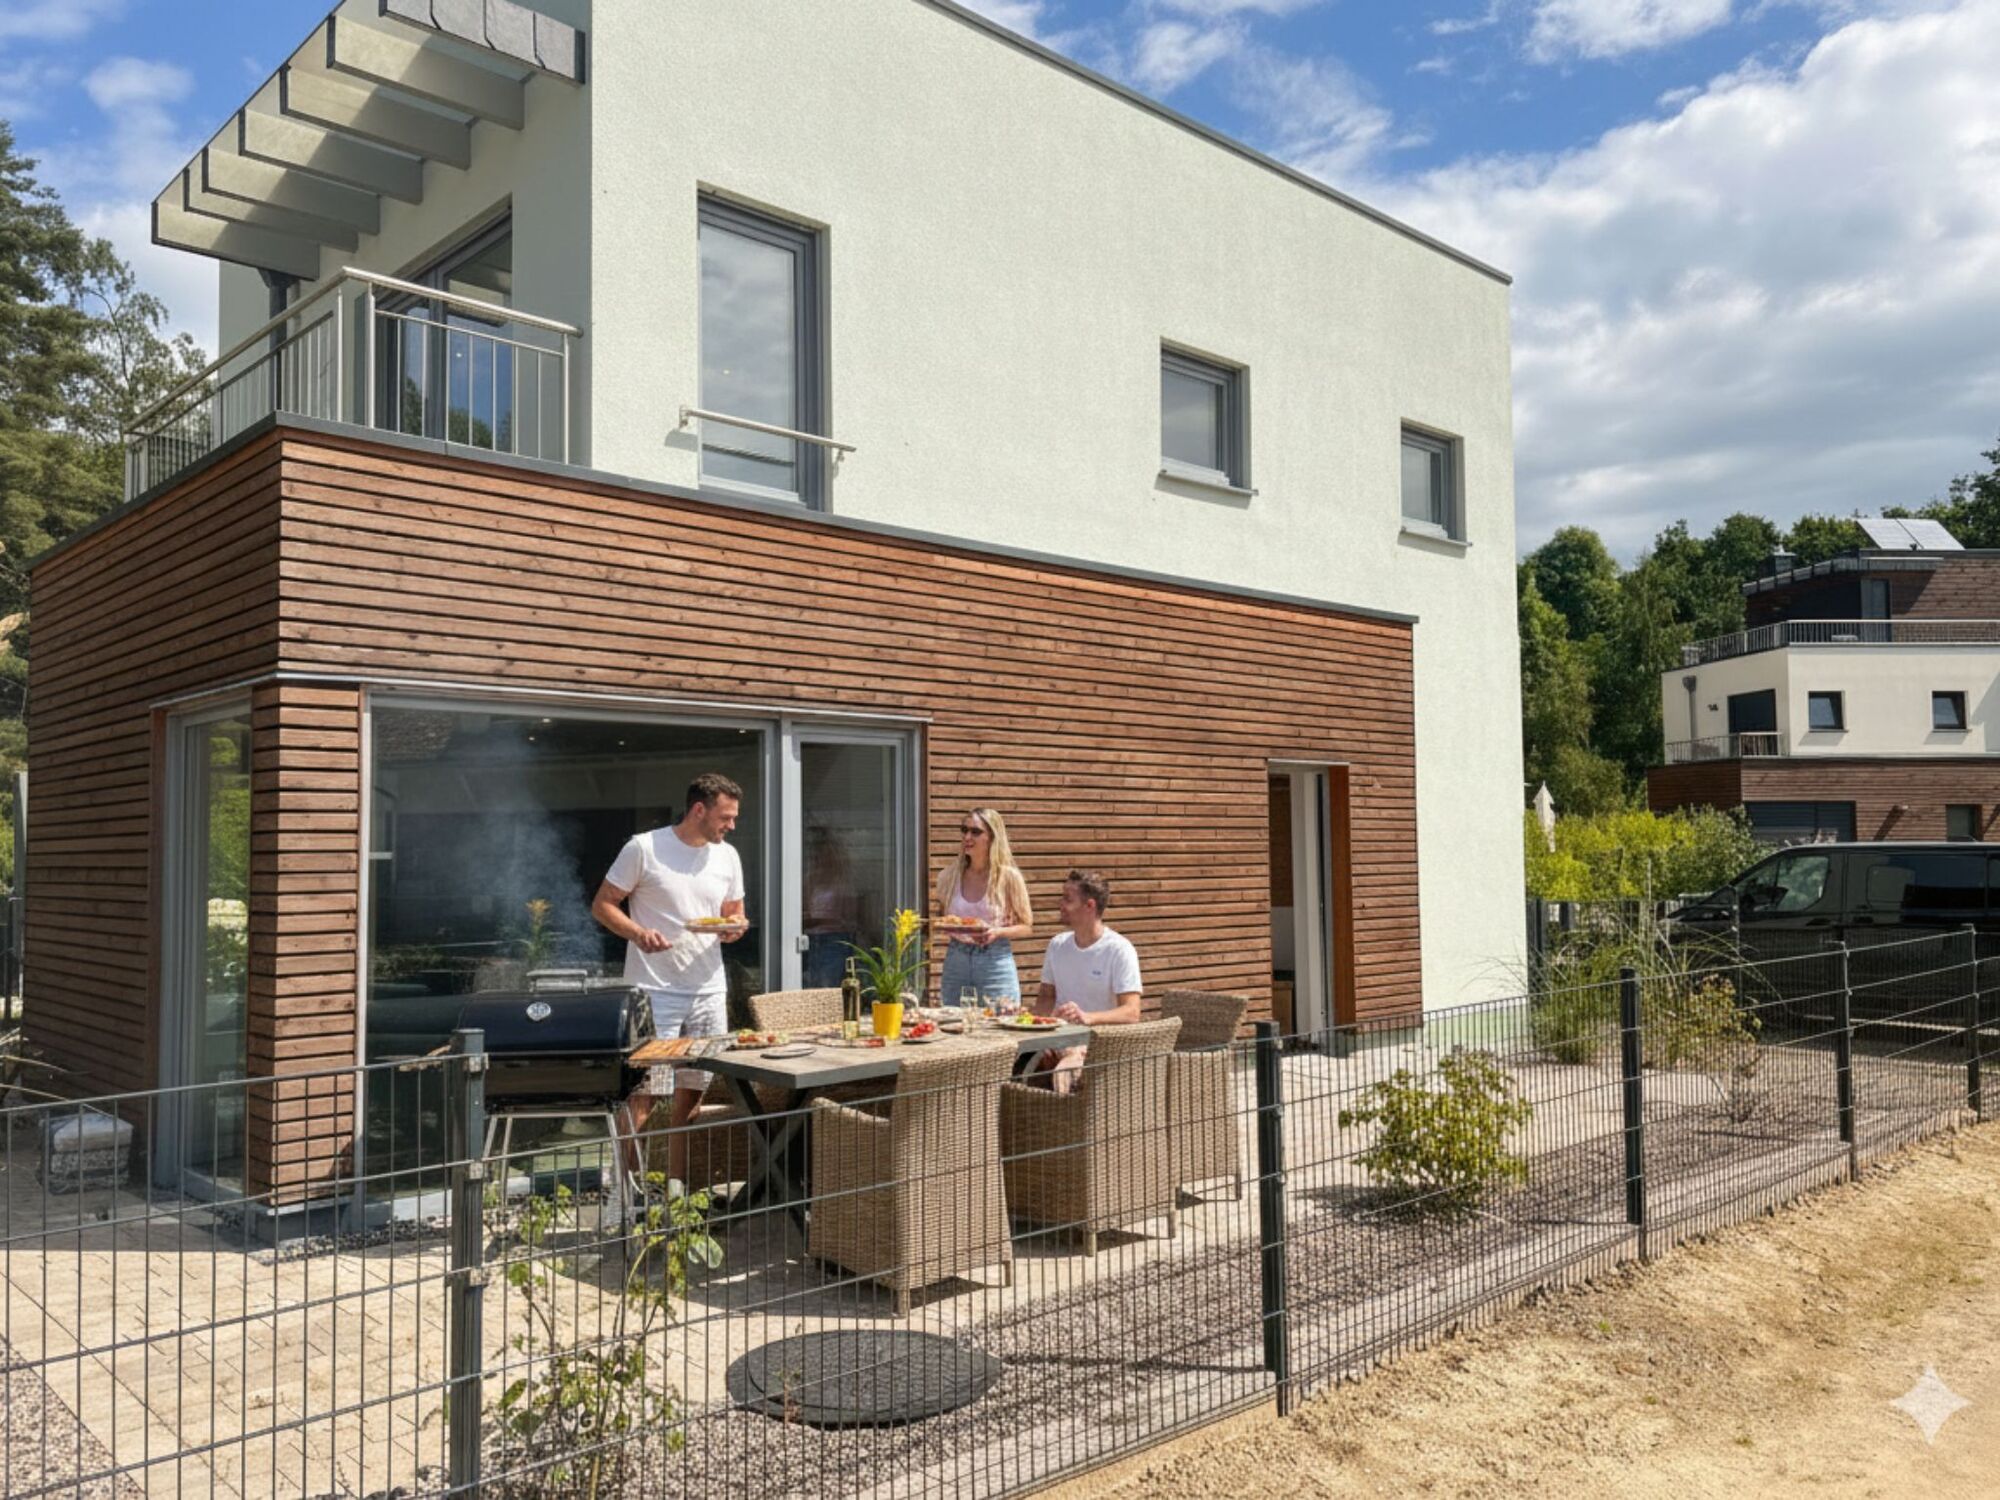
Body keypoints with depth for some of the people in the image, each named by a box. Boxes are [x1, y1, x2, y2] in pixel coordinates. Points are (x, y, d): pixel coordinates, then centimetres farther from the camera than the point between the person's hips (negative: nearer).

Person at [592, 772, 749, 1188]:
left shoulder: (727, 857, 10)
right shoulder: (644, 848, -6)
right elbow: (602, 904, -3)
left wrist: (735, 927, -4)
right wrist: (637, 933, -21)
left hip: (708, 992, 5)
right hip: (654, 993, -5)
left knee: (691, 1095, 9)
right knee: (643, 1094, -6)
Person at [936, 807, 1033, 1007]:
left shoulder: (1008, 877, -5)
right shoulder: (949, 876, 4)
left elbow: (1026, 926, 0)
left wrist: (998, 932, -16)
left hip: (995, 964, -3)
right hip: (955, 962, 3)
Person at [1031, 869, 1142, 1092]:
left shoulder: (1119, 949, -6)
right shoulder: (1058, 944, 13)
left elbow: (1131, 1012, -14)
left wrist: (1087, 1017, -32)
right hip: (1059, 1039, 5)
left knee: (1063, 1074, -37)